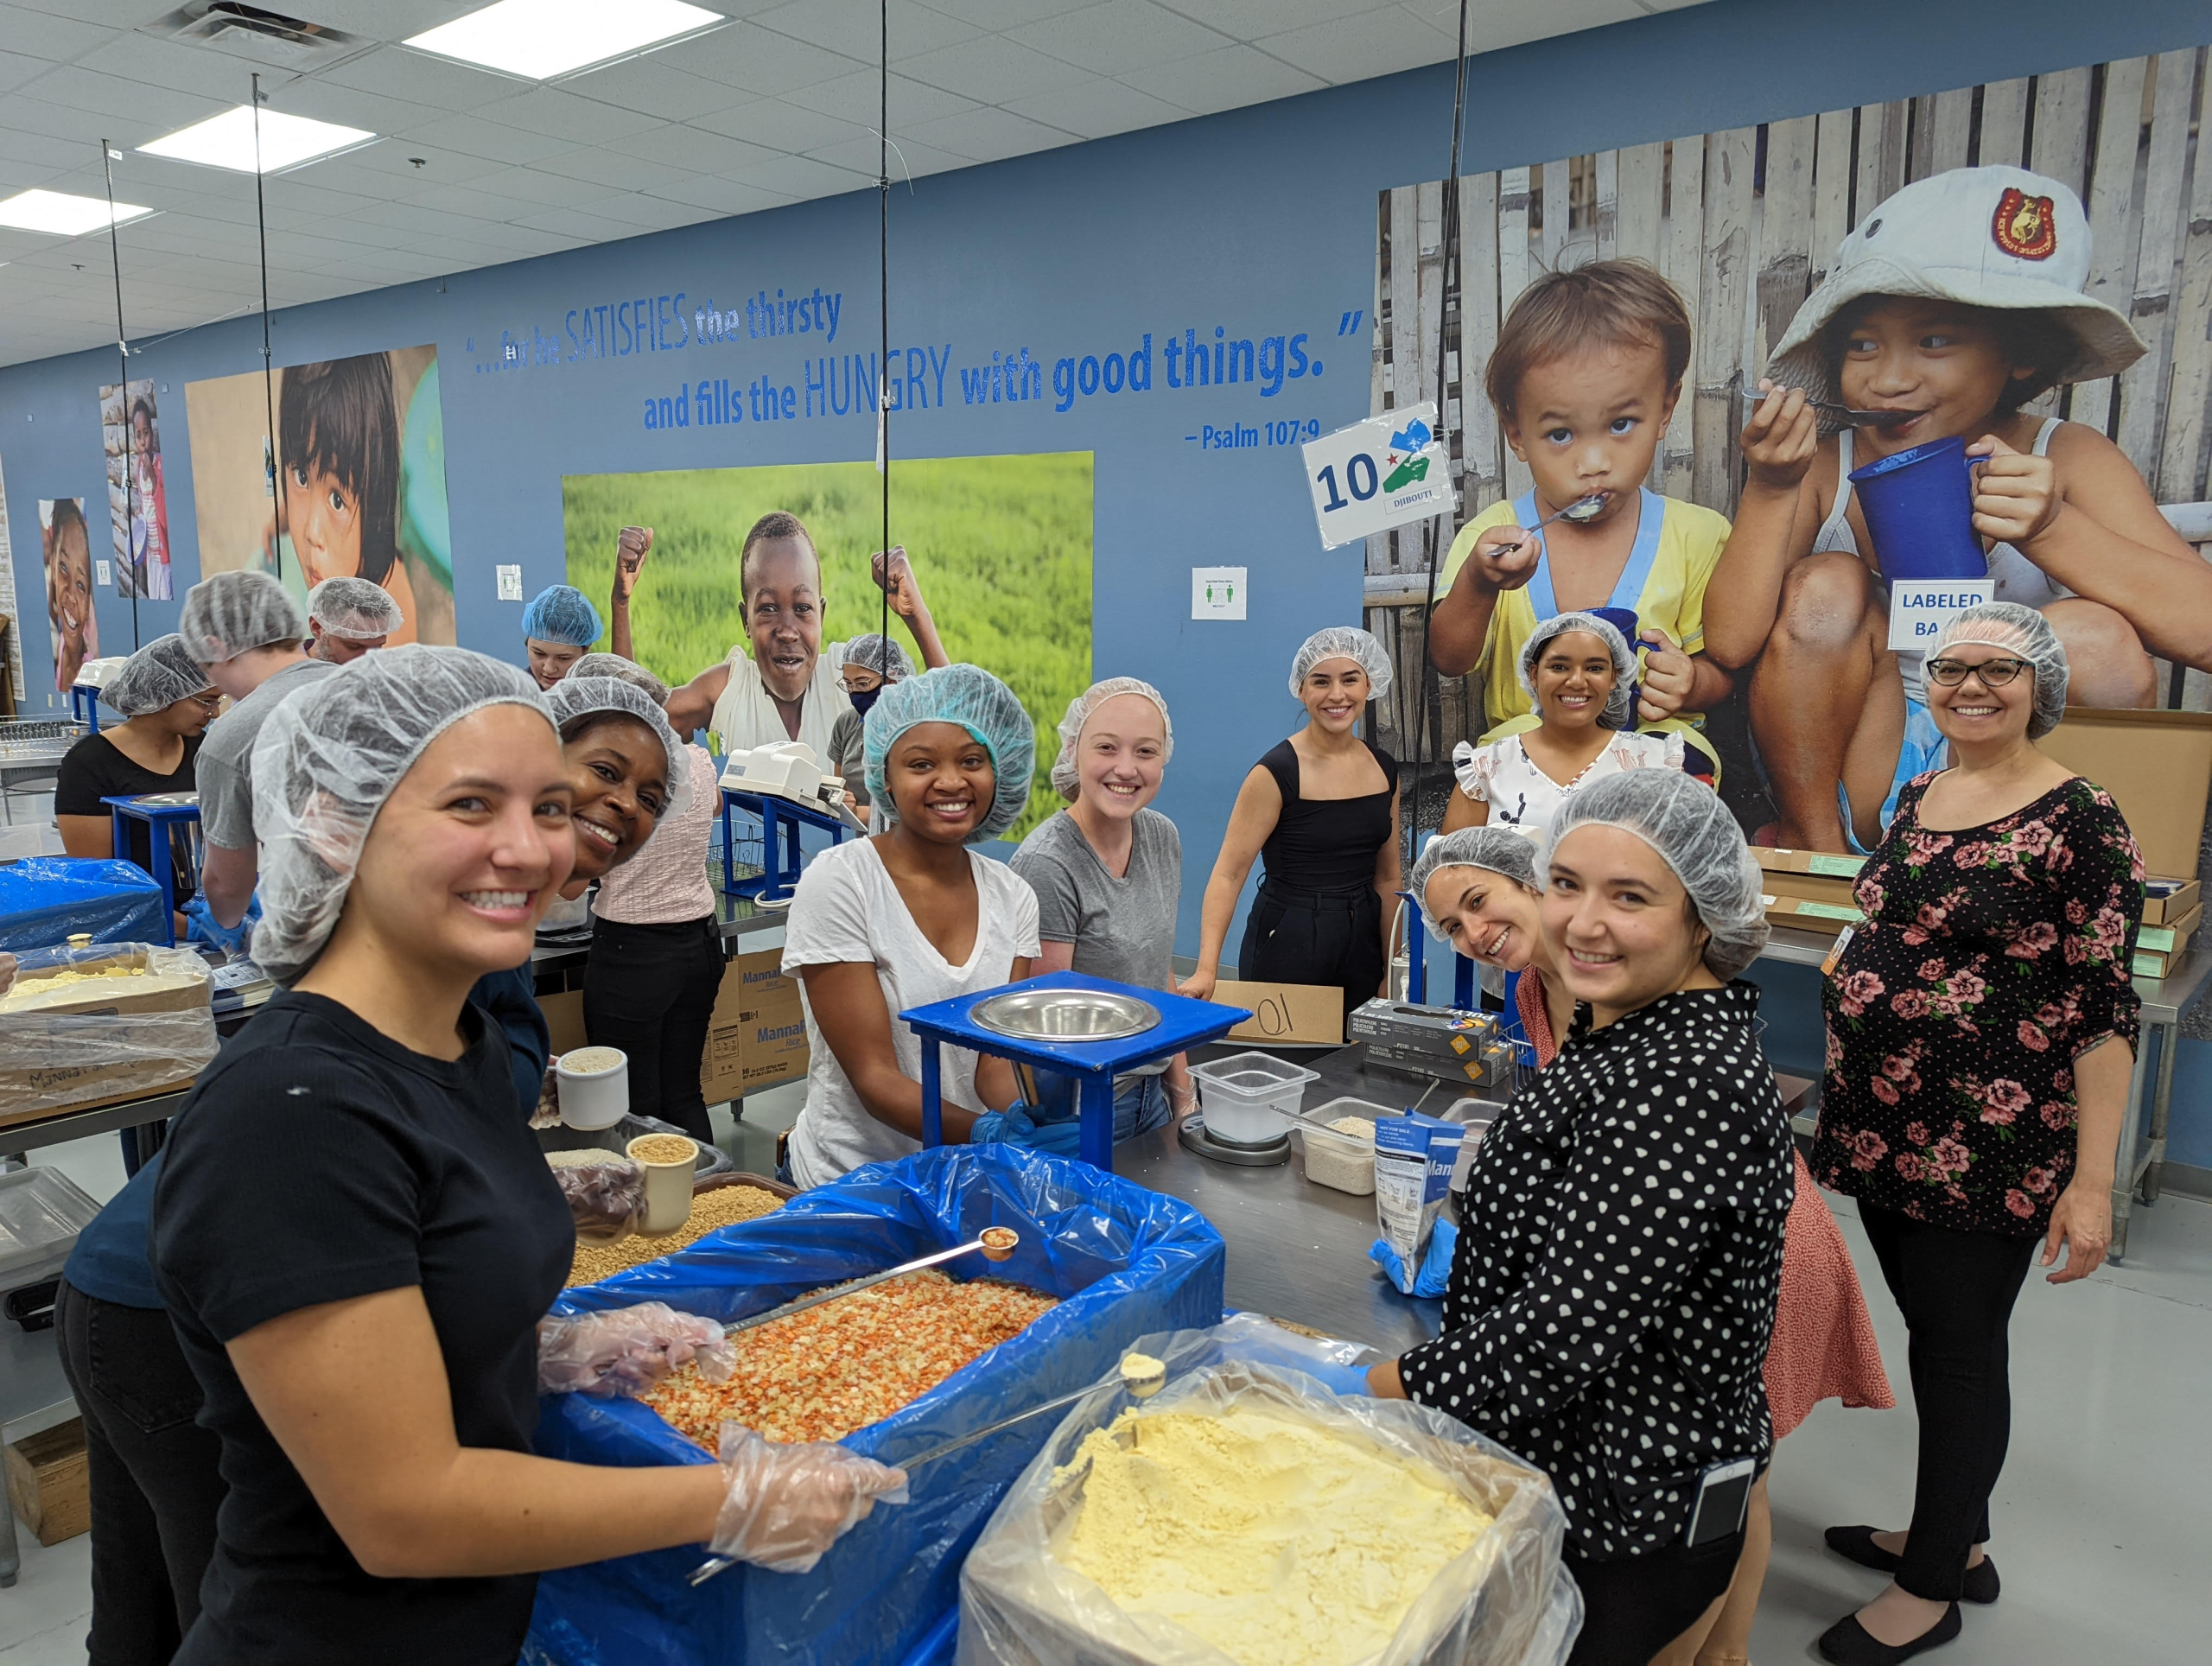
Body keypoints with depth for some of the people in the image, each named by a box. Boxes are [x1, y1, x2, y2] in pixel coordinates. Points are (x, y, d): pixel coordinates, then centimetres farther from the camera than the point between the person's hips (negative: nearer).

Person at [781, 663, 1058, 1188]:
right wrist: (990, 1133, -31)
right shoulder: (837, 884, -11)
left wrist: (1030, 1116, -25)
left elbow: (996, 1059, -3)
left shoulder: (1012, 897, 3)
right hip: (856, 1177, -4)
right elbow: (874, 1075, -15)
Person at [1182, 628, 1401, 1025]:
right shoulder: (1278, 772, -13)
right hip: (1287, 946, -5)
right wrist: (1206, 969, -27)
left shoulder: (1384, 769, 5)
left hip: (1362, 944, 5)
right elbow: (1229, 873, -17)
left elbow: (1387, 877, 11)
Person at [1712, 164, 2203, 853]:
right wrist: (1768, 491, -27)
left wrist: (2048, 529, -32)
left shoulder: (2068, 460, -8)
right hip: (1858, 784, 0)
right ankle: (1813, 847, -6)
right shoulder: (1822, 464, -9)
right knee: (1825, 588, -21)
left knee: (2095, 635, -25)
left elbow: (2201, 630, -19)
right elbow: (1731, 643, -17)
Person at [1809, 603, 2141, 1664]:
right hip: (1884, 1125, 7)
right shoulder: (1915, 800, 8)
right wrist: (1844, 1087, 18)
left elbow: (2104, 1008, -14)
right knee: (1932, 1333, 18)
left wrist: (2092, 1179, -17)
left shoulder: (2080, 820, -12)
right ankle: (1957, 1537, 37)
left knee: (1957, 1349, 5)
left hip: (1990, 1142, -6)